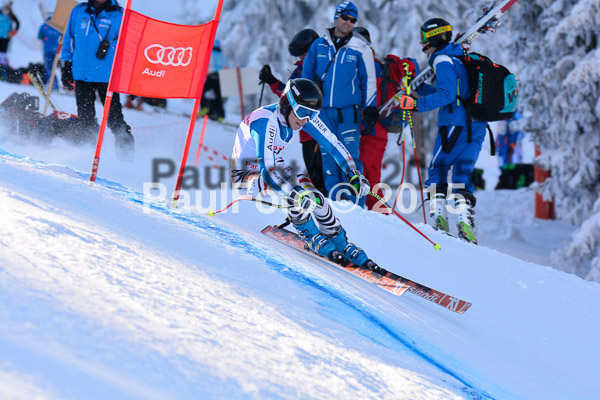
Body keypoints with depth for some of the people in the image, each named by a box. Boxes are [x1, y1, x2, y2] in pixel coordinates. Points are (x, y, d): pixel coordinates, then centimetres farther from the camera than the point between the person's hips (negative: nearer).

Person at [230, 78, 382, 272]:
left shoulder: (302, 113, -11)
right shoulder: (266, 121, -33)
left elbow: (332, 143, -6)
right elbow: (266, 169, -38)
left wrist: (354, 174, -14)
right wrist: (295, 194, -49)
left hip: (274, 167, 7)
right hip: (245, 176, -7)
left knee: (312, 195, -13)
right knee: (294, 189, -31)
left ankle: (341, 245, 3)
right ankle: (312, 237, -13)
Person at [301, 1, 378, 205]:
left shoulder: (360, 49, 3)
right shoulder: (318, 46, 8)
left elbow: (369, 81, 7)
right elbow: (306, 76, 17)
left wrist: (371, 108, 0)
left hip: (348, 111, -3)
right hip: (323, 111, 3)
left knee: (349, 157, -8)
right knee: (328, 157, 3)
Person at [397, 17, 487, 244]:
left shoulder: (443, 60, -7)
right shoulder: (458, 59, 21)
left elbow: (446, 95, -20)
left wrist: (418, 104, -20)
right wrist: (417, 87, 31)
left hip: (454, 124, -8)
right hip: (476, 126, 8)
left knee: (437, 170, 2)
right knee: (462, 174, 7)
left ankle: (440, 219, -6)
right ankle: (467, 227, -3)